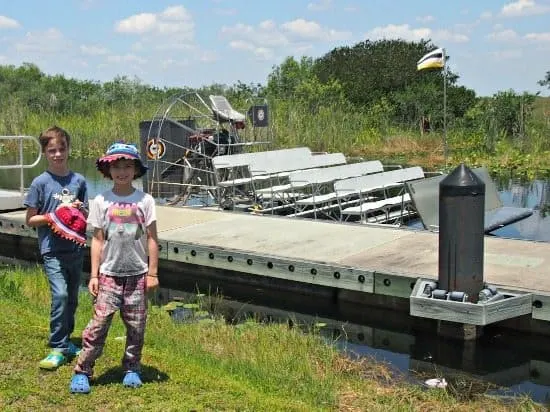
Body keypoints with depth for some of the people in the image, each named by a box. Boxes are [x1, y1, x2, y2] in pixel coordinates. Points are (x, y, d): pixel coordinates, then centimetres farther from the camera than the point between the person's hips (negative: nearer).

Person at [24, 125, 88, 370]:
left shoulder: (79, 181, 6)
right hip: (52, 250, -4)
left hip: (75, 248, 4)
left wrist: (80, 210, -6)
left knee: (72, 297, 12)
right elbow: (30, 220, -1)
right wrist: (53, 216, -15)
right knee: (60, 295, -17)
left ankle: (66, 341, 28)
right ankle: (58, 349, -7)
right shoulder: (41, 183, -4)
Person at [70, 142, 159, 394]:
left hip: (137, 274, 0)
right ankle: (82, 371, 4)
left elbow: (151, 239, 1)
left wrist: (152, 273, -1)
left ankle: (132, 368, 24)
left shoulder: (144, 200, -1)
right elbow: (97, 240, 3)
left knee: (136, 325, 8)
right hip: (109, 274, 0)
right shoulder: (101, 201, 1)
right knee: (99, 323, -5)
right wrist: (94, 275, 0)